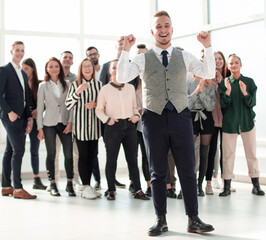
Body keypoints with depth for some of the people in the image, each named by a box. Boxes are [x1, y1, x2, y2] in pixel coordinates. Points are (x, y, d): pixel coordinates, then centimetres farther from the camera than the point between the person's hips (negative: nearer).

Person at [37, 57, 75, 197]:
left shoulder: (67, 84, 9)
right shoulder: (43, 86, 6)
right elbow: (40, 107, 4)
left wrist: (70, 122, -4)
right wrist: (40, 127, -1)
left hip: (65, 123, 1)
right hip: (49, 124, -1)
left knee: (69, 154, -6)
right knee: (51, 154, 2)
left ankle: (69, 184, 5)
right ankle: (52, 185, 11)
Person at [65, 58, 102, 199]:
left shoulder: (98, 84, 11)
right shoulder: (75, 84, 2)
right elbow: (68, 105, -4)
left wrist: (95, 104, -5)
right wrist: (78, 91, -17)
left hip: (94, 124, 3)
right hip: (80, 124, -3)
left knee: (91, 155, 6)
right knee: (83, 155, -3)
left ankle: (88, 186, 15)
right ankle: (85, 188, 0)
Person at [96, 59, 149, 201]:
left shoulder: (130, 88, 11)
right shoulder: (105, 89, 3)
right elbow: (99, 109, 5)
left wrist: (136, 115, 0)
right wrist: (107, 119, -11)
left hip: (129, 125, 2)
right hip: (113, 127, -2)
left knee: (132, 159, 4)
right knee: (111, 159, 3)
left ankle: (138, 191, 8)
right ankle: (111, 191, 13)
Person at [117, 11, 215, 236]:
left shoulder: (184, 56, 9)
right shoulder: (142, 59, 5)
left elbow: (209, 74, -1)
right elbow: (121, 78, -8)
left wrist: (208, 46, -9)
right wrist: (125, 50, -16)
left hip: (180, 116, 1)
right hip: (154, 117, 0)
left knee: (188, 171, 2)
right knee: (158, 172, 7)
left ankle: (193, 219, 12)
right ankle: (161, 220, 18)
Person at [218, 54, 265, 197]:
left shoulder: (249, 82, 5)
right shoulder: (224, 83, 4)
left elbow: (252, 103, -1)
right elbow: (222, 104, -2)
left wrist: (245, 93, -20)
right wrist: (228, 92, -19)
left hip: (247, 121, 1)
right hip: (229, 122, 0)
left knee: (251, 153, 3)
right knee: (228, 154, -2)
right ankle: (227, 186, 4)